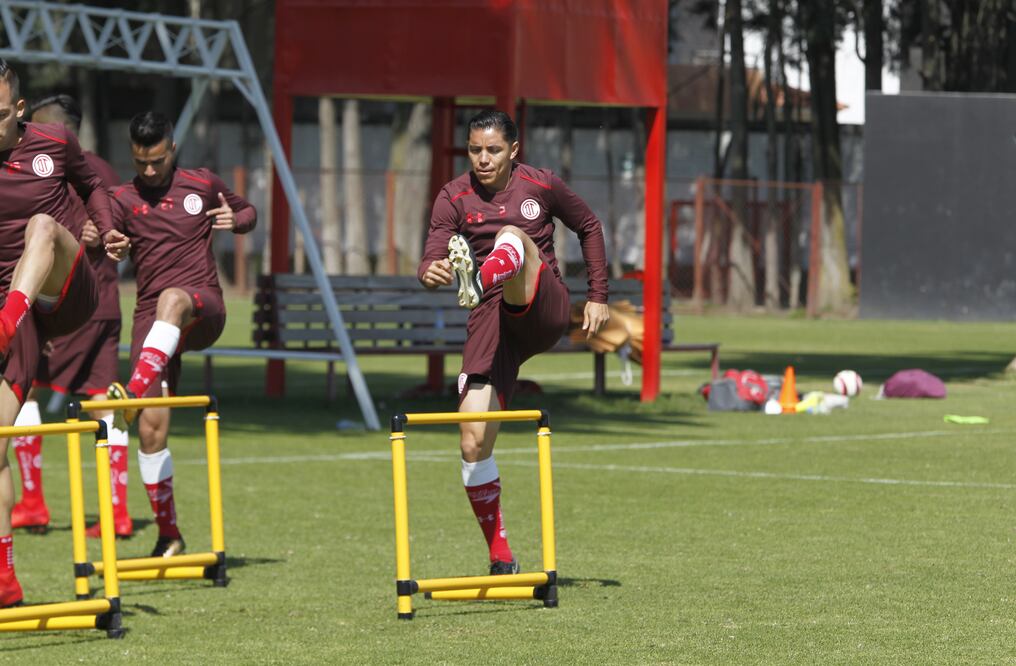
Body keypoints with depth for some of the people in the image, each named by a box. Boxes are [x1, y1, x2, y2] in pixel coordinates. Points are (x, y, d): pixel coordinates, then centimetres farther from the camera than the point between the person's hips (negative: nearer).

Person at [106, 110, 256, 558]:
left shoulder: (204, 185, 11)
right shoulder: (123, 200, 8)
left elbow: (249, 212, 26)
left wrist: (236, 220, 3)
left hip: (204, 308, -1)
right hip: (151, 318, 1)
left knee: (172, 300, -39)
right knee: (151, 426, -8)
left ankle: (135, 392, -55)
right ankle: (168, 535, 5)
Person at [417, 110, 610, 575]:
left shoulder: (541, 185, 6)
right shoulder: (455, 197, 5)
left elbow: (588, 227, 22)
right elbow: (432, 256, -7)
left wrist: (598, 296, 16)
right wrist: (431, 272, -32)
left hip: (544, 310, -2)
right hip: (491, 323, 2)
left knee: (512, 235, -31)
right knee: (473, 444, -9)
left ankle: (481, 281, -68)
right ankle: (501, 559, 5)